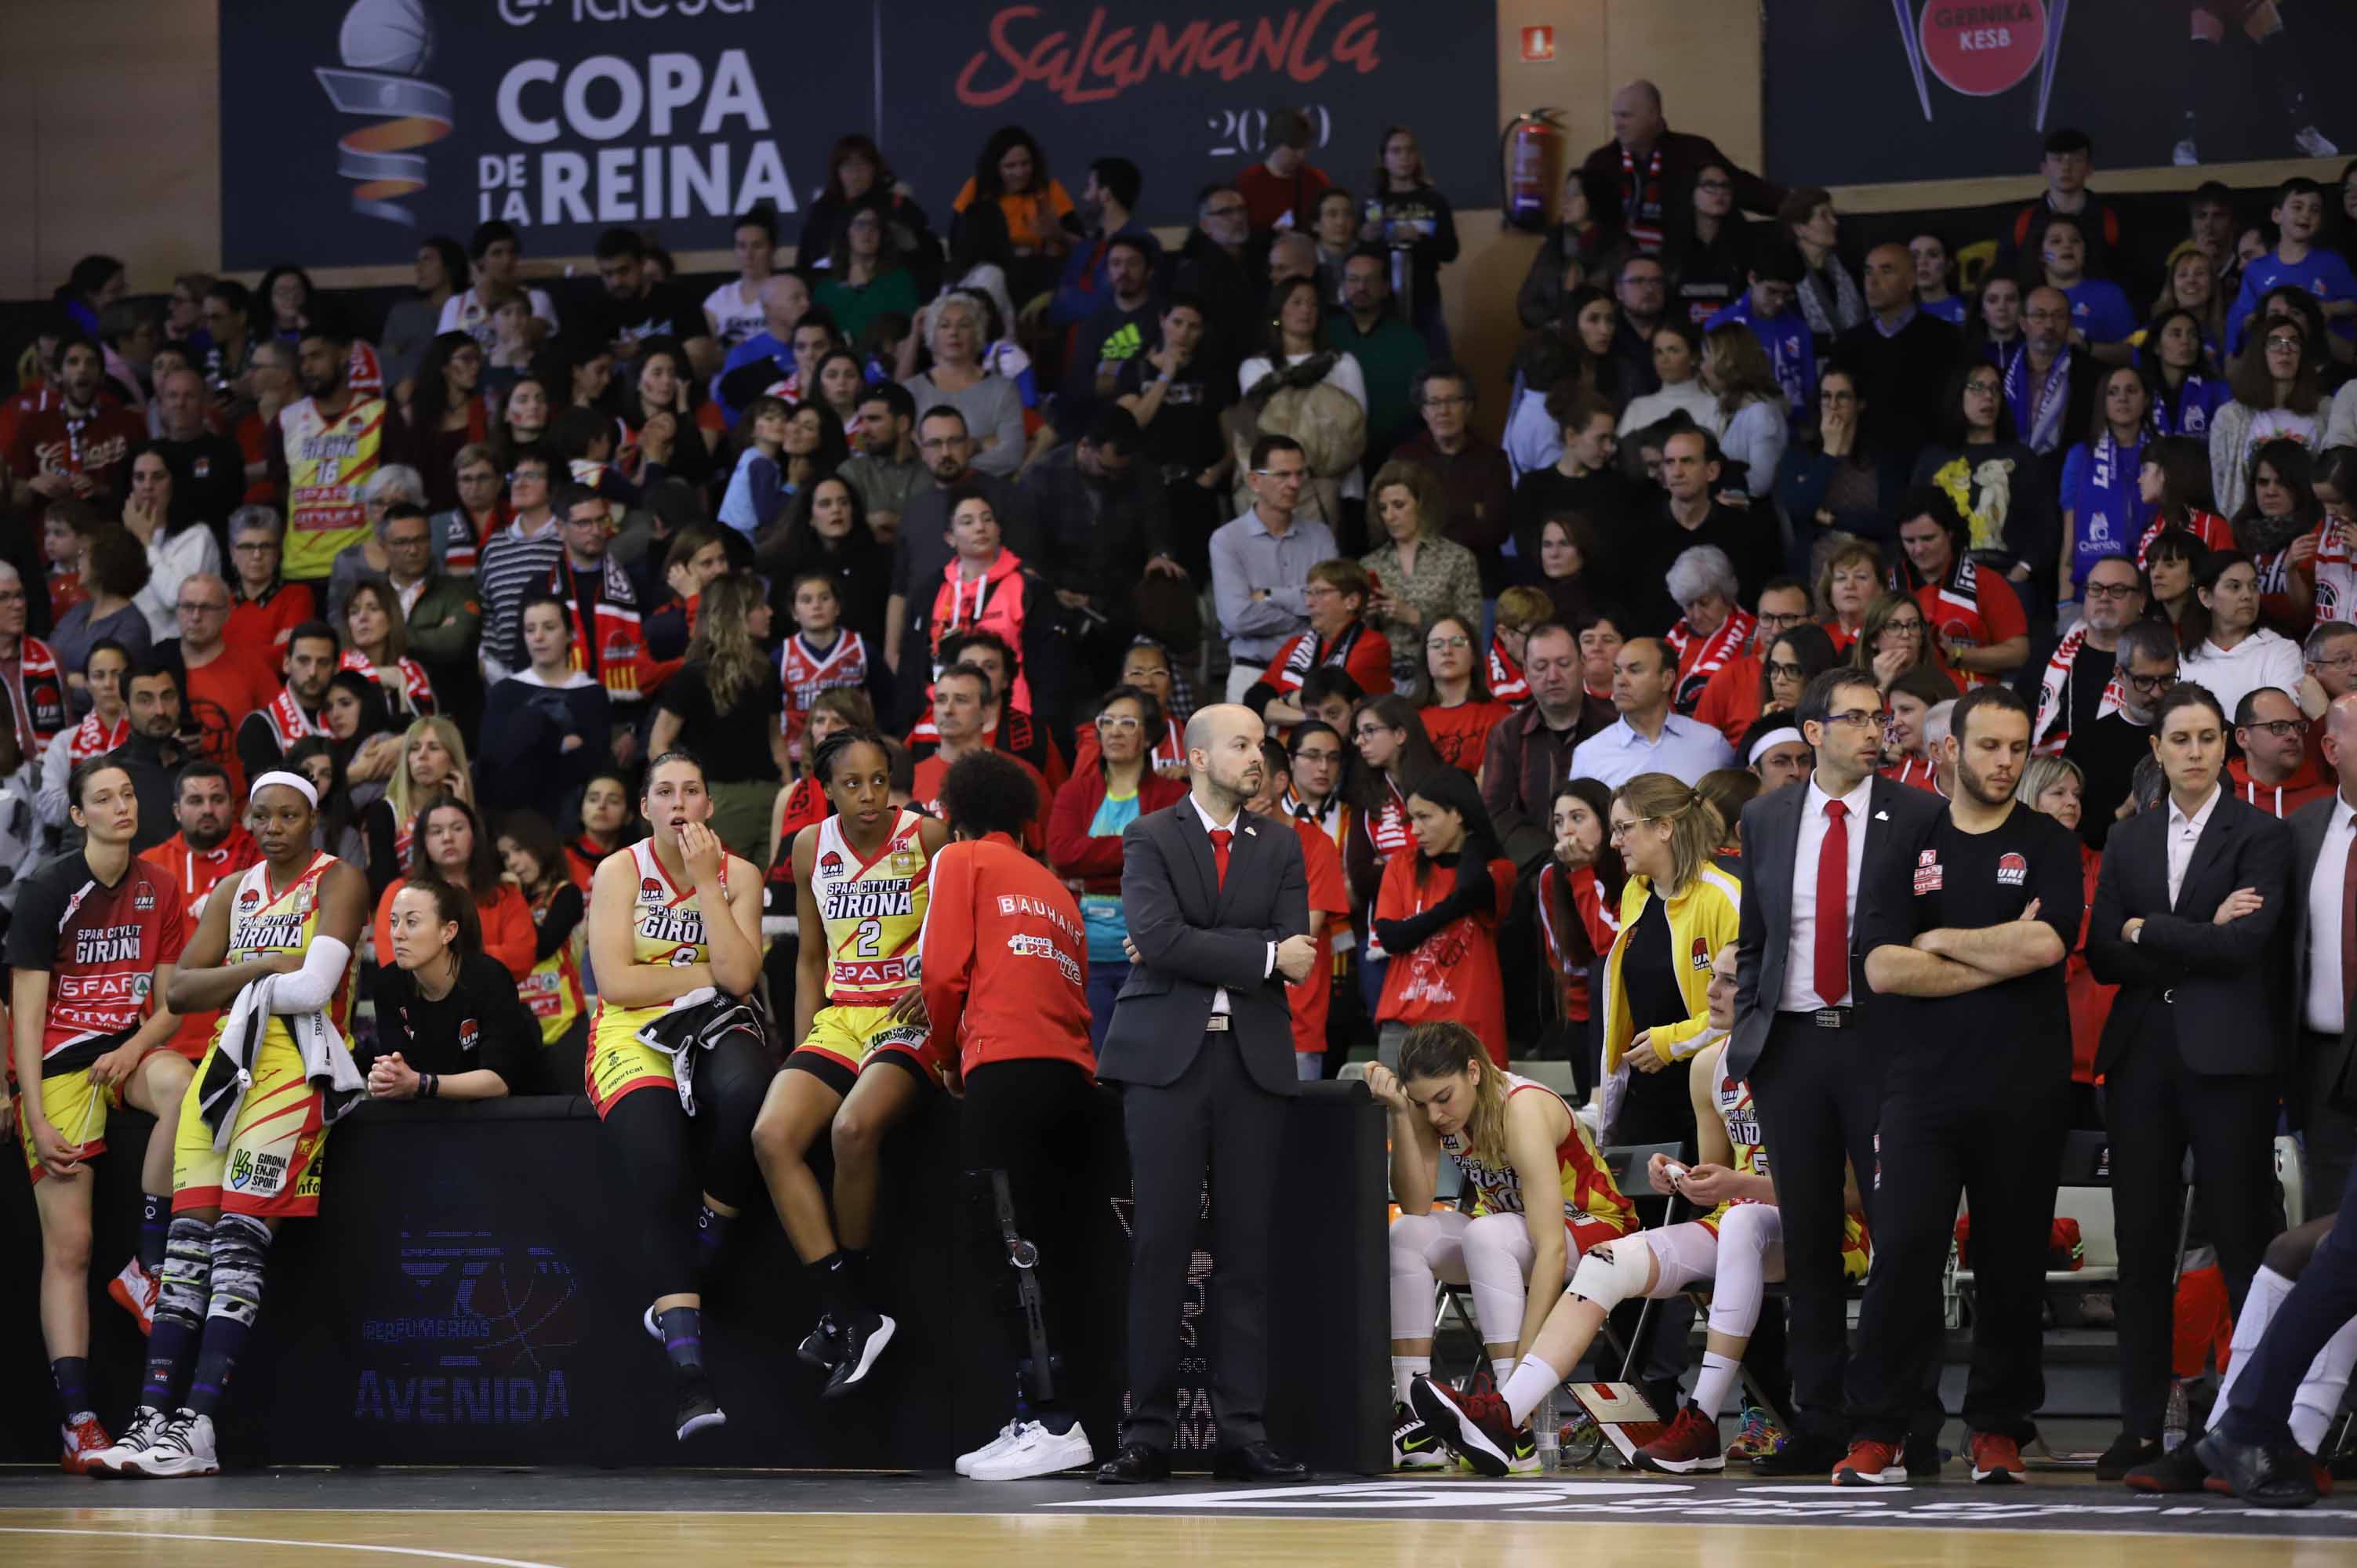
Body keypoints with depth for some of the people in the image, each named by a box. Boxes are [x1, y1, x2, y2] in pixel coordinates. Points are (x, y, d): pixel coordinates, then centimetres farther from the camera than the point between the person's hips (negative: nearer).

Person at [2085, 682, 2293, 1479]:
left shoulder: (2261, 836, 2)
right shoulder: (2128, 841, 14)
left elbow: (2243, 944, -12)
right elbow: (2102, 956, 4)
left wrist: (2146, 932, -3)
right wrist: (2199, 938, -7)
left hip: (2225, 1056, -4)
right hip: (2142, 1052, 4)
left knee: (2244, 1246, -5)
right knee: (2142, 1247, 3)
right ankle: (2140, 1426, 7)